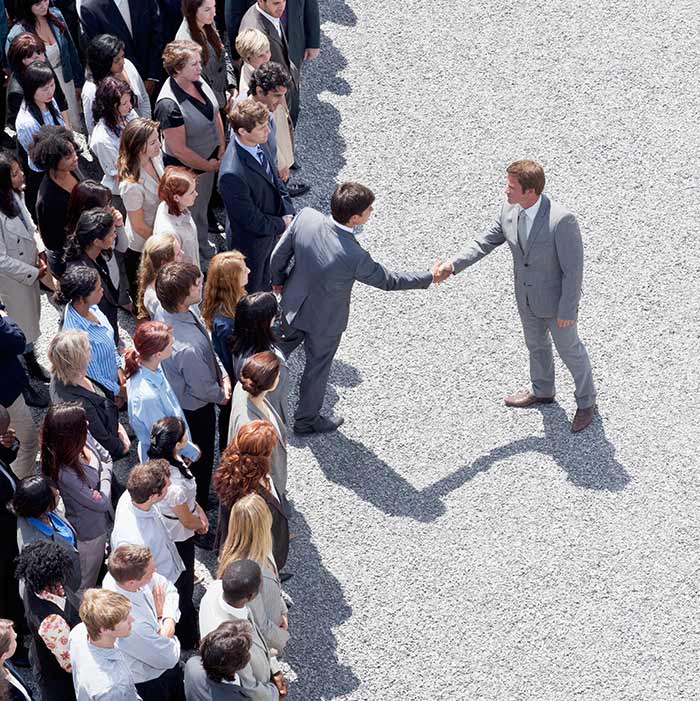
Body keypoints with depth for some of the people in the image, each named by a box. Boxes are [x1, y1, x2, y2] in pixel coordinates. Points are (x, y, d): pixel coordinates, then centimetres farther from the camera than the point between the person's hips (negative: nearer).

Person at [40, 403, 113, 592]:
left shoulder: (84, 438, -20)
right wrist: (104, 475, -14)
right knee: (85, 584, 20)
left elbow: (107, 458, 0)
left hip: (100, 520, 7)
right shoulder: (65, 474, -41)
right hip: (88, 534, -7)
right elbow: (101, 503, -27)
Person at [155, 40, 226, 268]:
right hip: (186, 168, -7)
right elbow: (179, 149, -29)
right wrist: (209, 166, -15)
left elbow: (215, 113, 5)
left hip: (210, 159, 7)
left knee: (203, 206, 29)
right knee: (192, 214, 17)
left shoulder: (198, 80, -11)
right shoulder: (169, 105, -35)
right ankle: (198, 260, 39)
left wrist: (221, 149, 0)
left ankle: (204, 247, 53)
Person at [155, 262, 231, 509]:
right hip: (195, 409, -8)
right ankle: (199, 507, 46)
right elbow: (203, 389, -28)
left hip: (176, 396, 8)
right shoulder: (187, 348, -46)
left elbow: (208, 347, -1)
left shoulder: (166, 312, -18)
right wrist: (222, 395, -8)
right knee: (201, 459, 21)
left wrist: (222, 374, -9)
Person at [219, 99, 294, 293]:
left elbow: (275, 179, 3)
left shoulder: (258, 143, -14)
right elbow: (251, 220, -29)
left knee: (264, 280, 32)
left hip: (271, 231, 7)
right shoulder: (232, 175, -40)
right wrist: (282, 224, -15)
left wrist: (288, 214, -8)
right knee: (251, 291, 19)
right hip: (251, 242, -7)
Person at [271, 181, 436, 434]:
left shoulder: (306, 217, -26)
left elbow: (279, 255, -10)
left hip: (292, 306, 4)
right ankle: (307, 419, 45)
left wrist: (278, 280, 11)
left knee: (280, 349, 30)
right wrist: (430, 277, -7)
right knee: (317, 367, 22)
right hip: (324, 321, -4)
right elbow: (388, 281, -20)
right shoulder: (354, 257, -38)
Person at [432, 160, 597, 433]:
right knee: (536, 345, 27)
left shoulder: (562, 220, -34)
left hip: (556, 299, -6)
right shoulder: (509, 210, -13)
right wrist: (454, 265, -12)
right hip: (527, 298, 6)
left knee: (570, 350, 14)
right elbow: (486, 242, -1)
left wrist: (567, 310, -20)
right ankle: (542, 391, 53)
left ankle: (586, 402, 37)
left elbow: (573, 268, -26)